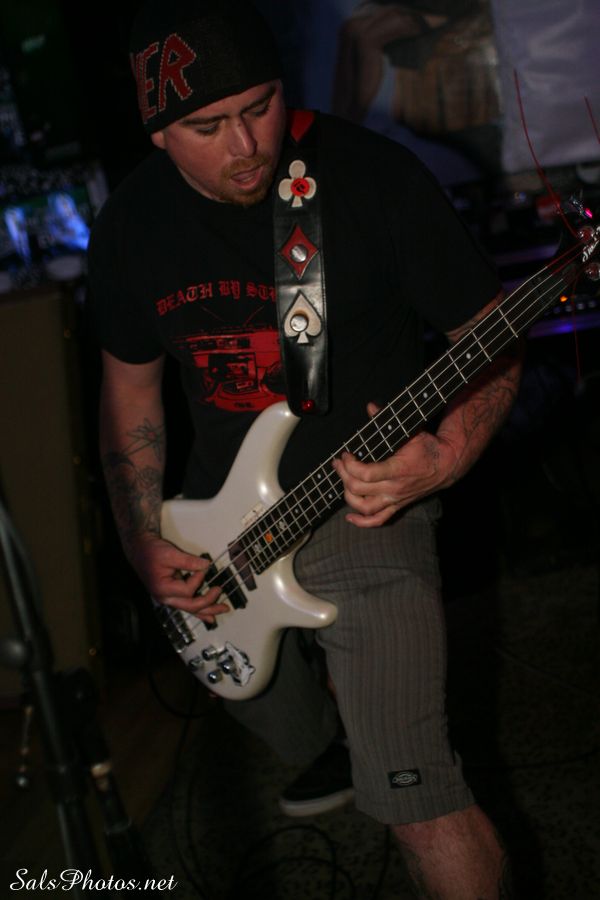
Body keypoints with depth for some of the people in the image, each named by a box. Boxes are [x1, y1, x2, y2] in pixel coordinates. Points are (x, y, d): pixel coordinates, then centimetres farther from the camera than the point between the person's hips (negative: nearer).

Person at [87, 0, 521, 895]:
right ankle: (328, 751, 63)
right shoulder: (132, 223, -3)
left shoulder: (376, 178, -17)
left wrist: (447, 456, -29)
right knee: (271, 717, 27)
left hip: (364, 508, -5)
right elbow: (130, 385, 10)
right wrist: (142, 543, 2)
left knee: (412, 796, -15)